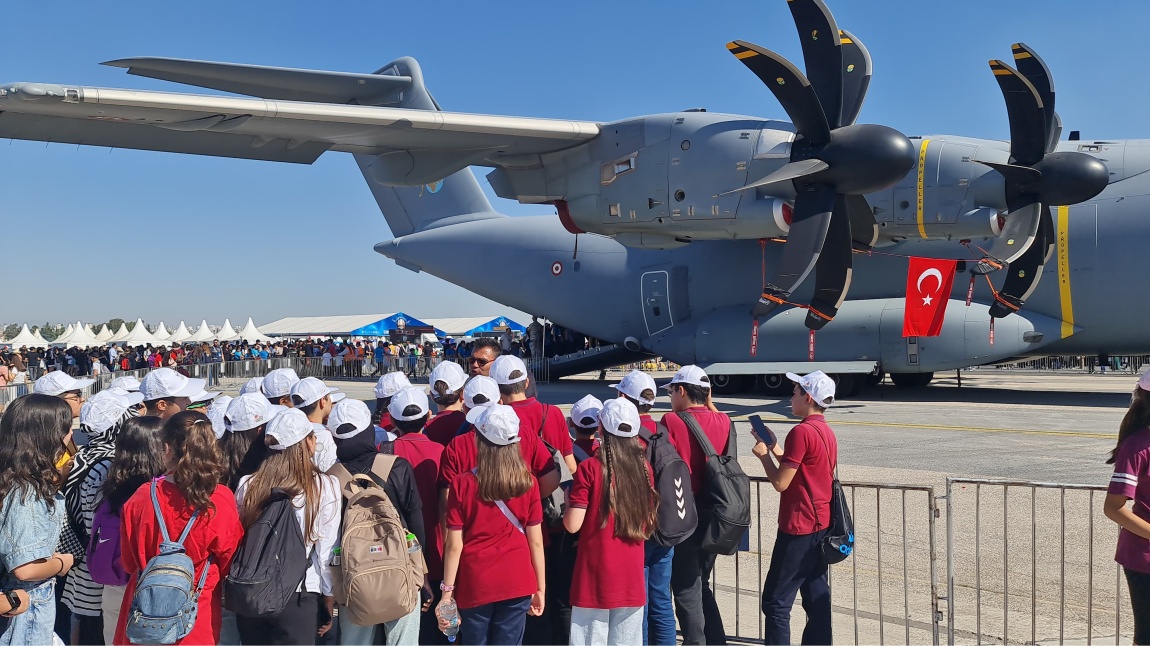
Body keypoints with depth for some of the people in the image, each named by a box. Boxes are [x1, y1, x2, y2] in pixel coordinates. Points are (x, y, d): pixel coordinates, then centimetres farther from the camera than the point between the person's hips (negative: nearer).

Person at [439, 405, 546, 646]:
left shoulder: (462, 483, -12)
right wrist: (540, 587, 8)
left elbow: (454, 545, -10)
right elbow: (536, 541, -2)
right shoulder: (527, 482, -6)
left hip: (475, 586, -1)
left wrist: (447, 591, -2)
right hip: (517, 584, 1)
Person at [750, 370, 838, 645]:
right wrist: (775, 449, 12)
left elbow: (780, 483, -18)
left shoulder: (801, 431, -18)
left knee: (776, 601, -3)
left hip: (798, 527, -9)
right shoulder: (826, 431, 11)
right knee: (816, 596, 13)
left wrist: (763, 454, -4)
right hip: (821, 525, 10)